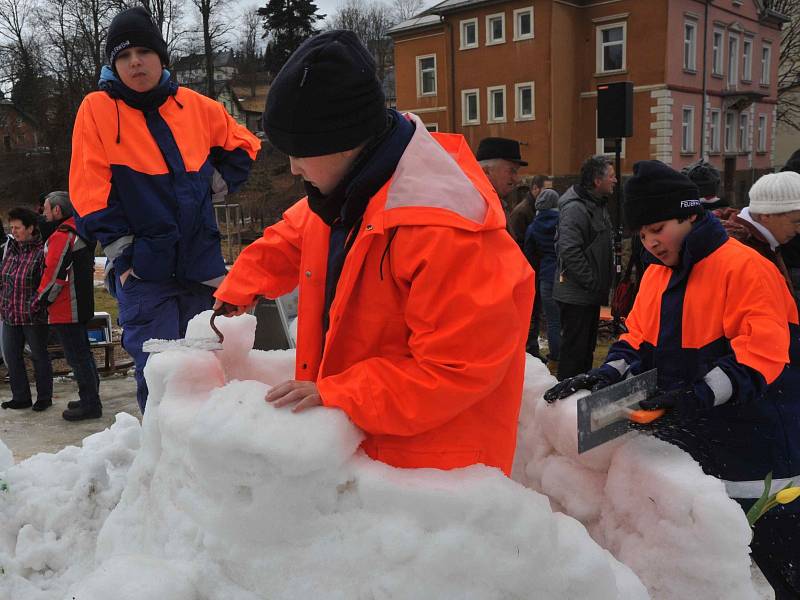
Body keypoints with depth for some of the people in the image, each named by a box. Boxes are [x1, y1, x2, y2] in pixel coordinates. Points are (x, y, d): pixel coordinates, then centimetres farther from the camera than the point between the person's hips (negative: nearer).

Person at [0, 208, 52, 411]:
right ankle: (21, 397, 22)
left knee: (39, 356, 6)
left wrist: (35, 304, -20)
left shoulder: (41, 251, -15)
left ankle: (44, 398, 19)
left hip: (34, 316, -7)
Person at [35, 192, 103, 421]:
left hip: (64, 310, -10)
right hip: (81, 305, 10)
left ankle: (90, 405, -1)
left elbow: (55, 274, -21)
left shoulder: (62, 235, -18)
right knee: (83, 353, 17)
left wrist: (41, 300, -7)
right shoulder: (80, 231, 14)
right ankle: (91, 399, 25)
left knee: (76, 357, -5)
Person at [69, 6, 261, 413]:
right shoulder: (97, 109, -1)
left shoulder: (196, 107, 7)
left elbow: (243, 144, 23)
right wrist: (119, 248, -8)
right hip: (142, 271, -3)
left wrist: (219, 180, 9)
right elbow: (90, 190, -4)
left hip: (201, 266, 3)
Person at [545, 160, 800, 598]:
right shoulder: (655, 274, 10)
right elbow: (638, 338, 11)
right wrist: (611, 373, -9)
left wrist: (698, 396, -31)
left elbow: (761, 353, -22)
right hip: (691, 446, 7)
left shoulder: (744, 268, -15)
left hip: (753, 448, -7)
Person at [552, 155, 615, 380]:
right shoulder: (575, 208, -19)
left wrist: (603, 283, 16)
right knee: (574, 348, -3)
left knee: (587, 347, 18)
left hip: (591, 294, 10)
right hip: (576, 295, -10)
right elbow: (569, 252, -27)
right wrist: (592, 283, -21)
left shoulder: (598, 205, 15)